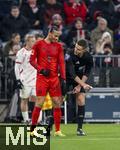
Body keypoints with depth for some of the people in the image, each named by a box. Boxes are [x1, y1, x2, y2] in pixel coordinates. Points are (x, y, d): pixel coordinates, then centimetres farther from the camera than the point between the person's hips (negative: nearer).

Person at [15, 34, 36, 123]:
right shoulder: (21, 52, -6)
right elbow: (17, 67, -7)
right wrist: (18, 80, -13)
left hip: (35, 79, 4)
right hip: (25, 81, -4)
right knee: (24, 100, 5)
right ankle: (26, 120, 12)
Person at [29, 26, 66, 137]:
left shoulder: (58, 46, 9)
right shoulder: (39, 44, 0)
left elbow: (61, 63, 6)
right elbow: (32, 60, 1)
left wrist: (63, 79, -3)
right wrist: (41, 69, -13)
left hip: (54, 78, 4)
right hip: (42, 77, -4)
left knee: (57, 103, 0)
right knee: (39, 103, -7)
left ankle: (58, 130, 6)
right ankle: (33, 130, 1)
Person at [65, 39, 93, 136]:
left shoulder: (89, 58, -17)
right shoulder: (69, 56, -30)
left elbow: (86, 73, -8)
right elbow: (72, 73, -36)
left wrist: (80, 85, -18)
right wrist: (83, 84, -43)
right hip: (67, 78, -3)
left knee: (81, 101, -11)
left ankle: (80, 128, -4)